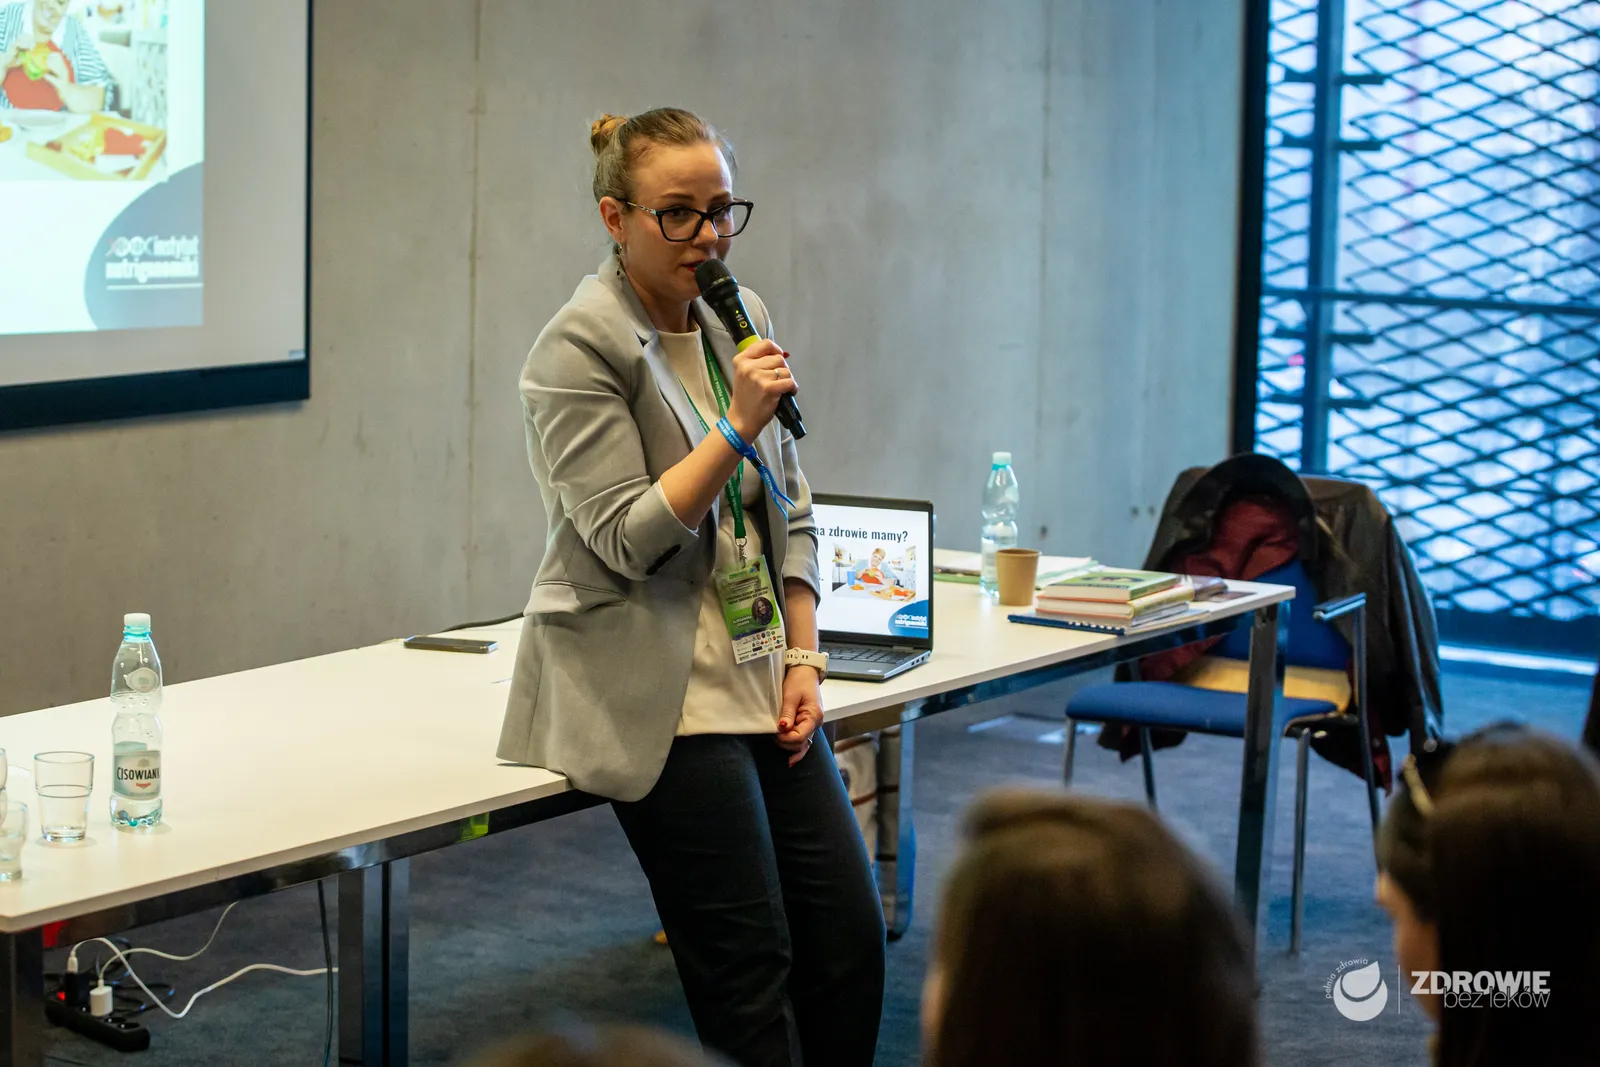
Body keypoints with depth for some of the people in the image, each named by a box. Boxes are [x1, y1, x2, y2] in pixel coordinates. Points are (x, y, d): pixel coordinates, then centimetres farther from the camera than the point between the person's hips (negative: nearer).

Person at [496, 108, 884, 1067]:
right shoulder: (579, 350, -10)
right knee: (749, 966, -7)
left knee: (851, 934, 0)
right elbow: (627, 539, -14)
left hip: (760, 680, 7)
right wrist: (737, 425, -20)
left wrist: (803, 657, 6)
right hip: (655, 692, -7)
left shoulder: (742, 320, 11)